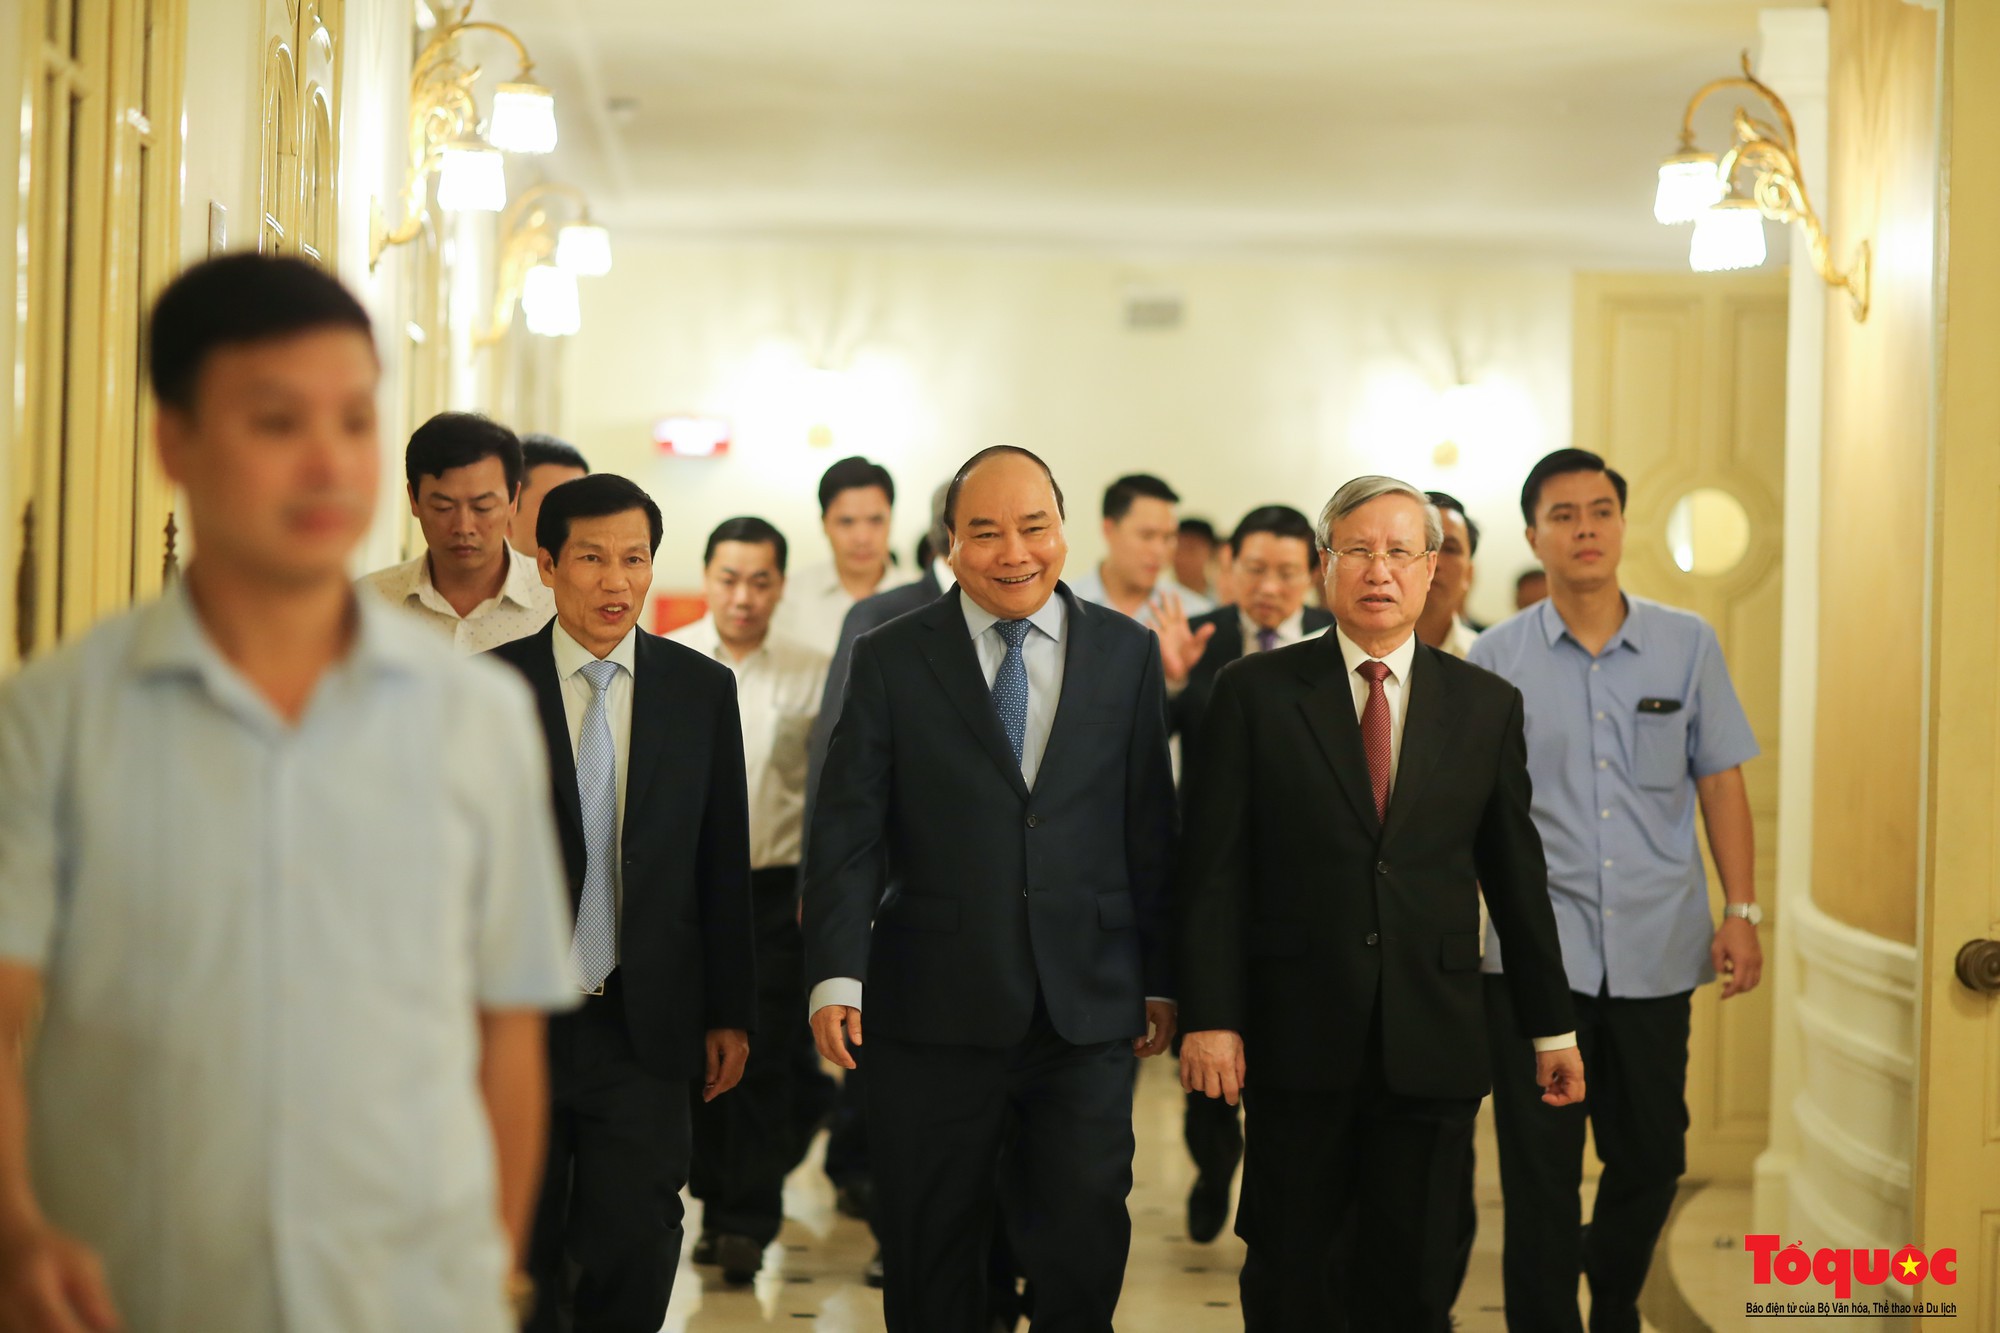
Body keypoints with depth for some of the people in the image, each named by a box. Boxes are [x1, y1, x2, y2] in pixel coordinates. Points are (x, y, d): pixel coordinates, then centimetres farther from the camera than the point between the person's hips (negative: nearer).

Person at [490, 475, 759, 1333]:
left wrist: (729, 1012, 5)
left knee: (635, 1247, -2)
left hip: (646, 1027, 1)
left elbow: (724, 865, 7)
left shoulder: (702, 690, 4)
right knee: (523, 1264, 9)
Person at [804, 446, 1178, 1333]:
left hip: (1089, 1011, 1)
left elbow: (1151, 829, 7)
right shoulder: (890, 660, 2)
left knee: (1085, 1244, 2)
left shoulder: (1128, 654, 7)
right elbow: (847, 831, -3)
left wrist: (1160, 980, 6)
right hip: (934, 1013, 0)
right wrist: (836, 974, -14)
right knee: (930, 1258, 9)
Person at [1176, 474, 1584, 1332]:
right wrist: (1208, 1017, -9)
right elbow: (1213, 867, -2)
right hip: (1296, 1037, -1)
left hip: (1434, 1045, 2)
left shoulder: (1487, 706, 7)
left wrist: (1551, 1027, 12)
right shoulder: (1255, 692, 1)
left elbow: (1516, 874, 10)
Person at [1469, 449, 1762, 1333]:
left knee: (1652, 1157, 13)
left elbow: (1721, 786, 7)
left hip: (1657, 951, 2)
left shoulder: (1688, 646, 4)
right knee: (1539, 1169, 0)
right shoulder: (1496, 658, 0)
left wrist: (1741, 910, 0)